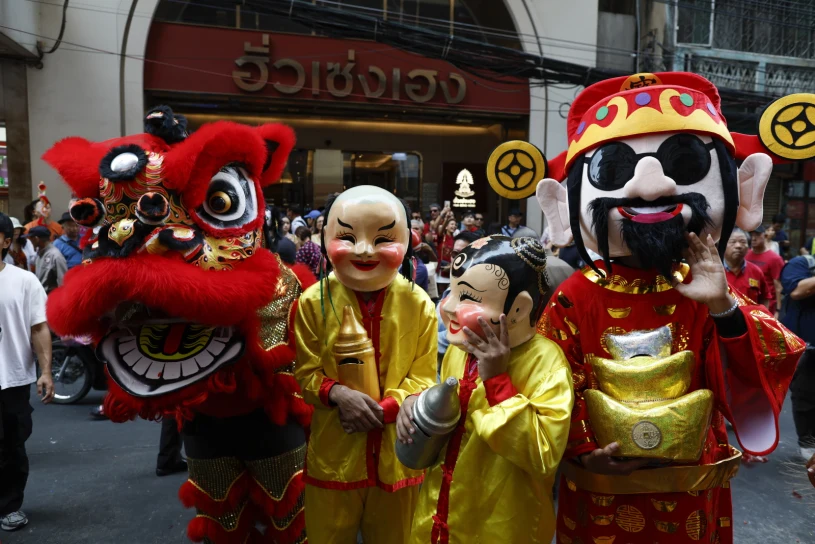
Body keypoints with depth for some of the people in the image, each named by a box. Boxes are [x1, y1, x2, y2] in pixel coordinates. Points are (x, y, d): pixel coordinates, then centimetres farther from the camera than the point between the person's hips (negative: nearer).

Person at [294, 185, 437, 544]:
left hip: (396, 451, 1)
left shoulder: (419, 304, -7)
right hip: (335, 451, 0)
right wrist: (337, 393, -24)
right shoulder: (314, 301, -9)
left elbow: (424, 377, -6)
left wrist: (384, 410, -20)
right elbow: (305, 372, -5)